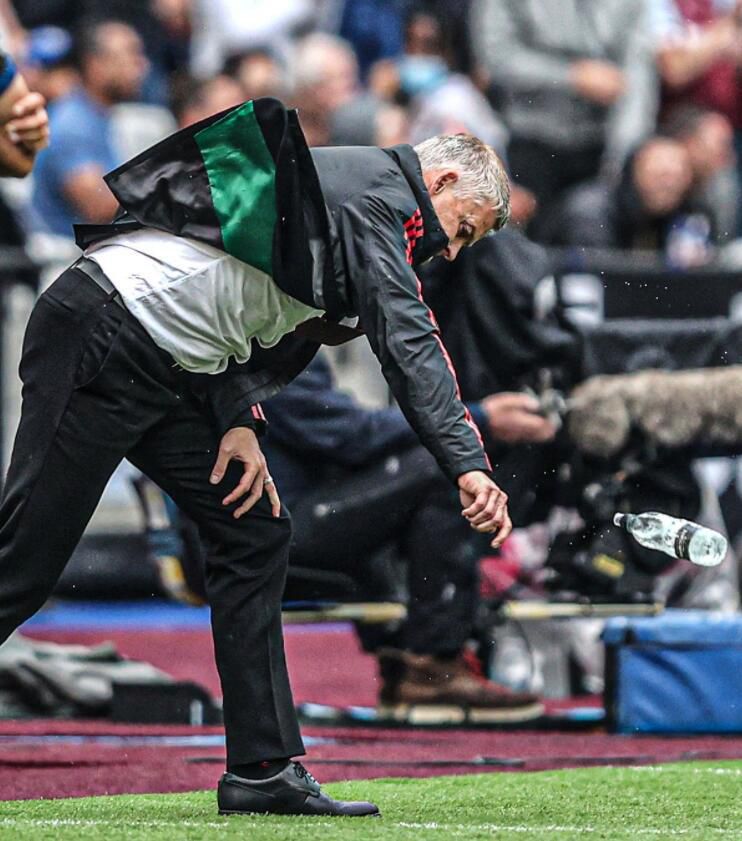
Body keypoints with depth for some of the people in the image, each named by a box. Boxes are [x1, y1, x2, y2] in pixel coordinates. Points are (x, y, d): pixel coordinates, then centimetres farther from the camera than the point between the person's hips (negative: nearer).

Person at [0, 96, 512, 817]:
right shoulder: (382, 188, -5)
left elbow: (227, 307, 15)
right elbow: (405, 341, -18)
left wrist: (238, 421, 0)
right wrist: (468, 465, -24)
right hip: (99, 341, -10)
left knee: (255, 535, 7)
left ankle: (263, 771, 6)